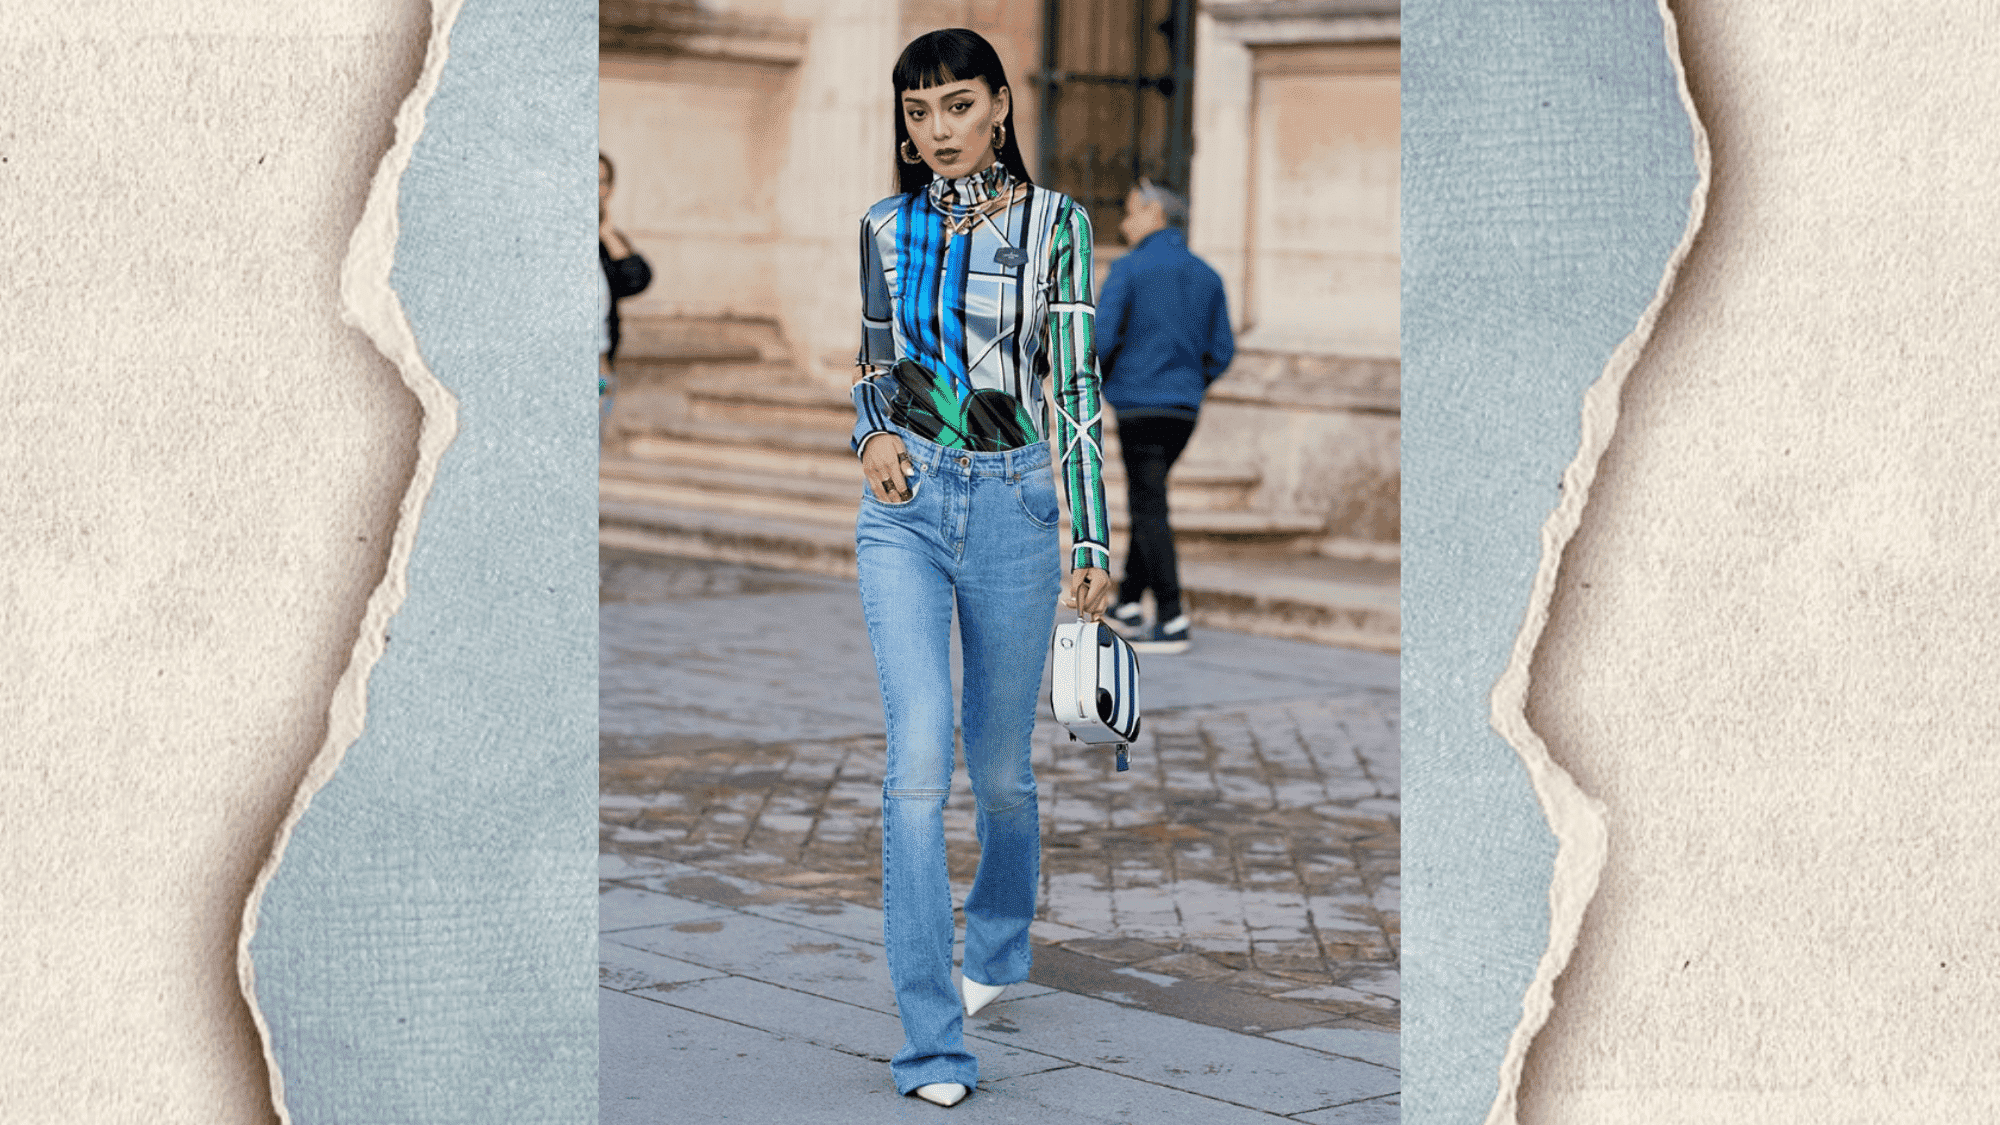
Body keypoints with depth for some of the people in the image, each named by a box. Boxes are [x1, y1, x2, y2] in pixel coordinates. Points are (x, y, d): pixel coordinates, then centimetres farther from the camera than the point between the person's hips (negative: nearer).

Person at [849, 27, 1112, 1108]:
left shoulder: (1053, 222, -1)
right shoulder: (886, 227, 6)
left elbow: (1077, 383, -3)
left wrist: (1093, 541, -6)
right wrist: (873, 434, -5)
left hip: (1013, 503, -1)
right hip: (904, 505, 1)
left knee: (1000, 767, 11)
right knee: (919, 758, -13)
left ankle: (997, 952, 41)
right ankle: (932, 1044, -11)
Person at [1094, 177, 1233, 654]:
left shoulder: (1128, 269, -7)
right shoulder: (1206, 276, 10)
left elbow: (1100, 339, -13)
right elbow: (1223, 351, 10)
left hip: (1138, 403, -6)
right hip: (1185, 408, 6)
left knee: (1150, 509, -5)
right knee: (1145, 502, 19)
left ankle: (1172, 622, -10)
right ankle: (1128, 605, 24)